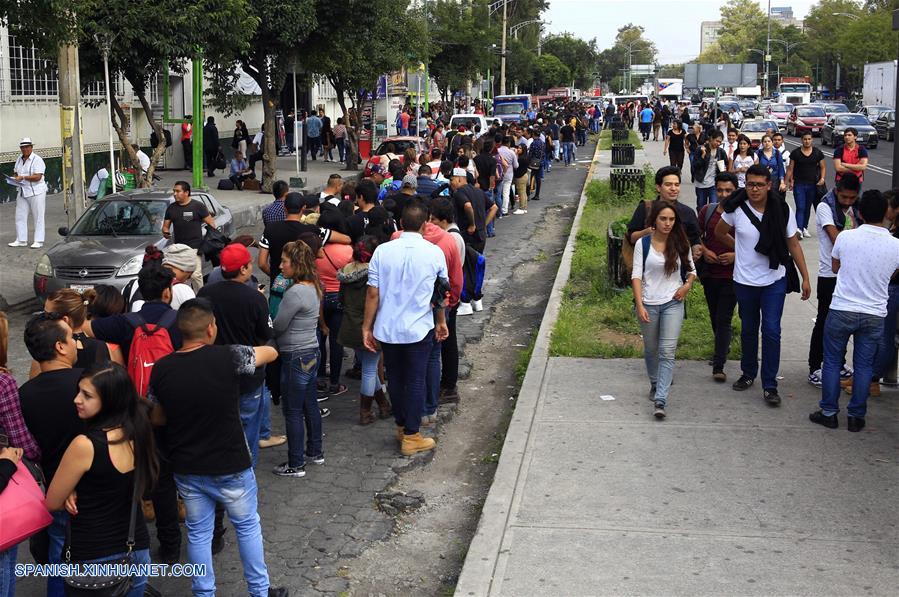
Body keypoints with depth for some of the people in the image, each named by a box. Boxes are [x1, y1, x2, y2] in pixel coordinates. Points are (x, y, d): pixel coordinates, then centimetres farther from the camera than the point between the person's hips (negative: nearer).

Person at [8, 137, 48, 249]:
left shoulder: (37, 160, -10)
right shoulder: (19, 159, 13)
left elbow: (37, 177, -19)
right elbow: (15, 172, 24)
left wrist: (22, 177, -21)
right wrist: (14, 178, 2)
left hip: (36, 192, -7)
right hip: (22, 192, 7)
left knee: (38, 217, -1)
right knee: (20, 216, 6)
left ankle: (38, 241, 2)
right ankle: (21, 240, 13)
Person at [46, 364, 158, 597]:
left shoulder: (85, 445, -22)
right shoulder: (137, 434, -3)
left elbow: (52, 503, -7)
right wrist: (76, 493, -3)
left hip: (96, 560, -6)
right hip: (138, 551, 6)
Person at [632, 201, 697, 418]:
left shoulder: (681, 244, 2)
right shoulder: (643, 244, -4)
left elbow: (691, 269, 16)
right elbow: (636, 276, -6)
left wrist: (687, 285, -6)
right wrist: (640, 306, -14)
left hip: (673, 303, 0)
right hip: (648, 304, 0)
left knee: (667, 352, -10)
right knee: (651, 349, 15)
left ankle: (661, 401, -14)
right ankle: (655, 384, 40)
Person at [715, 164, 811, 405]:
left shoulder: (782, 210, -9)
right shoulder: (736, 209, -10)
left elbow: (793, 245, -1)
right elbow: (720, 232, 10)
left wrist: (805, 278, -2)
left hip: (774, 281, -1)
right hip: (745, 281, 1)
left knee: (771, 331, -6)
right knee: (748, 330, 15)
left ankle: (770, 385, 1)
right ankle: (748, 374, 34)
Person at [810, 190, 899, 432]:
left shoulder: (845, 237, -10)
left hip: (841, 310, -1)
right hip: (874, 315, 1)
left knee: (832, 362, 11)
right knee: (864, 366, 11)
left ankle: (829, 413, 17)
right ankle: (856, 416, 18)